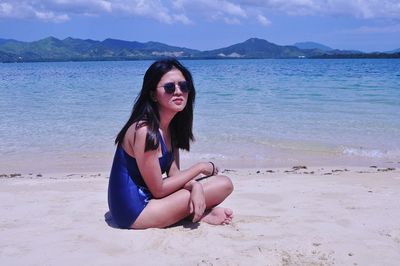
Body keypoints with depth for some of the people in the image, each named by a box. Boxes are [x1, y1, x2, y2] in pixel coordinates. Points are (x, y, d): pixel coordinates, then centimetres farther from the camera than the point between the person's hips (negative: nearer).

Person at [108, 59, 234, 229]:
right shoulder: (145, 131, -23)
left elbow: (173, 173, 3)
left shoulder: (171, 126, 4)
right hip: (134, 212, -9)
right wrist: (200, 167, -10)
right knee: (224, 185, -8)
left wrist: (195, 185, -19)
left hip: (145, 198, 9)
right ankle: (201, 215, 14)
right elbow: (159, 189, -19)